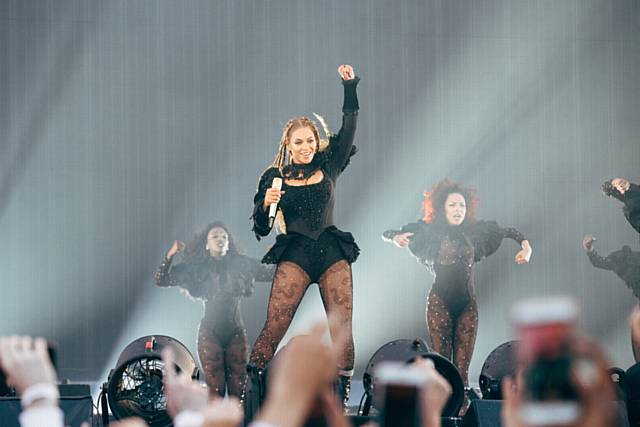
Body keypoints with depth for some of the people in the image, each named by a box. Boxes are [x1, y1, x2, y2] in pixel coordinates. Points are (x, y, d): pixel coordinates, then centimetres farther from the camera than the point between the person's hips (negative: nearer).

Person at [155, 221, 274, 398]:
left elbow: (270, 273, 9)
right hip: (210, 333, -1)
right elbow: (161, 280, 1)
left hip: (236, 332, 1)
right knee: (215, 391, -9)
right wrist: (170, 255, -13)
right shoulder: (196, 268, 3)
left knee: (239, 389, -6)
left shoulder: (241, 264, 7)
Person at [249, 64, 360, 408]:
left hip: (332, 253, 2)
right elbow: (261, 228, 8)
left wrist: (350, 86, 0)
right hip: (294, 254, -2)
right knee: (274, 325, -14)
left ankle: (342, 397, -2)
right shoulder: (275, 176, 8)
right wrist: (266, 204, -13)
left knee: (342, 327, -6)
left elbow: (348, 129, 6)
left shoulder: (328, 166, 13)